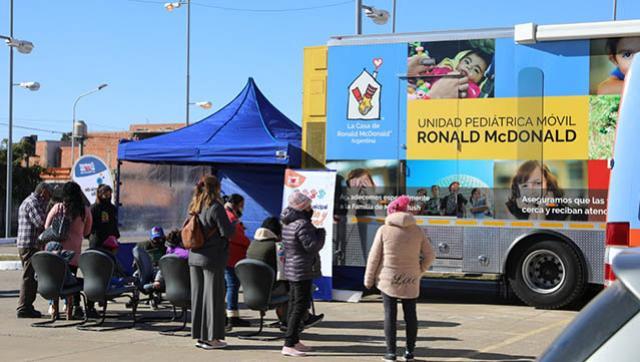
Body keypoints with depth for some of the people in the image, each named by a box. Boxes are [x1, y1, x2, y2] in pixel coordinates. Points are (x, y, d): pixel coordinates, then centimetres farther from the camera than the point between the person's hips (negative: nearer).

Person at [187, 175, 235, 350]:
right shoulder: (215, 208, -14)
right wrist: (233, 224, 4)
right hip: (213, 258, -7)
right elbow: (227, 232, -15)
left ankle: (200, 336, 16)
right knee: (213, 296, 0)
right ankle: (211, 338, 3)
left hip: (194, 258, 7)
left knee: (198, 295, 10)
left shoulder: (195, 208, 9)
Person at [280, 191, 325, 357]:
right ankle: (289, 345, -11)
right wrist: (321, 233, -5)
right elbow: (312, 246, -21)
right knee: (301, 306, -9)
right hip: (302, 271, -10)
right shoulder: (302, 224, -21)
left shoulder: (289, 223, 11)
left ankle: (294, 340, 23)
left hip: (292, 269, 10)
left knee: (294, 304, 15)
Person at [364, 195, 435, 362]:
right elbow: (429, 255, 1)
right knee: (410, 314, 11)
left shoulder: (384, 230, -6)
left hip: (388, 279, -2)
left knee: (390, 315, 4)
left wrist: (369, 279, 4)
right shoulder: (417, 230, 1)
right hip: (410, 280, 2)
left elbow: (374, 257, -4)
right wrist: (418, 272, 12)